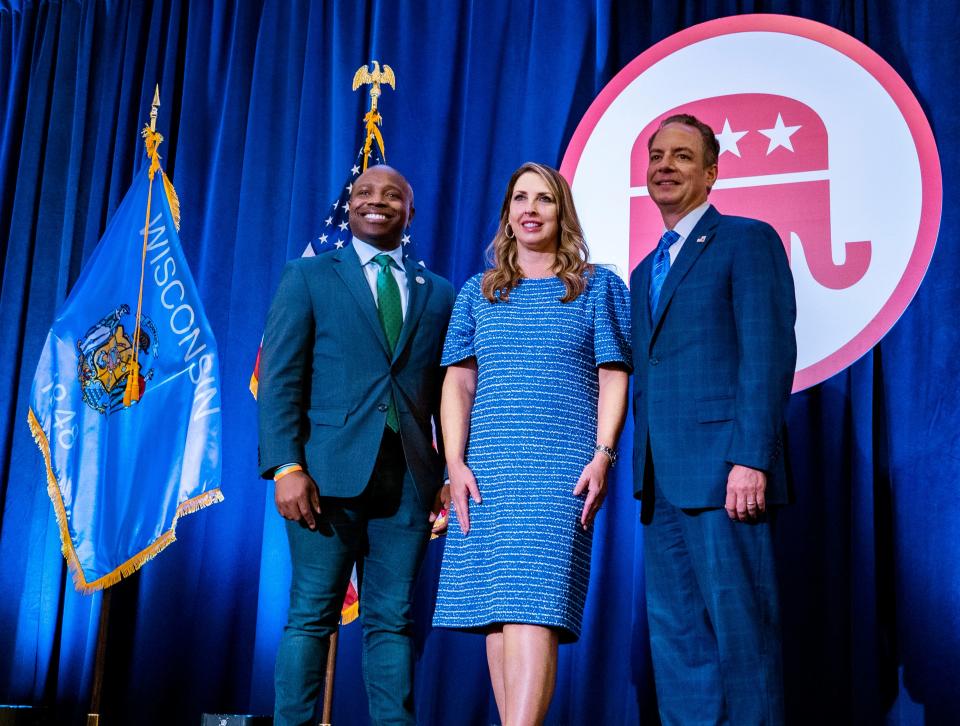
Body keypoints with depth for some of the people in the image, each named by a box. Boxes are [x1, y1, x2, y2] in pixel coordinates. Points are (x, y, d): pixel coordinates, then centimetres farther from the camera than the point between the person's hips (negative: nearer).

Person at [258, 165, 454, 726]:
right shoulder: (308, 277, 9)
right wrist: (286, 467, -11)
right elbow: (280, 378, 0)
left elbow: (447, 392, 13)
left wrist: (452, 474, 2)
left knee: (393, 621, 4)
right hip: (330, 472, -2)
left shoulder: (438, 293, 17)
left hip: (408, 479, 3)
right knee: (312, 615, 0)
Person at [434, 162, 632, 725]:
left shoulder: (598, 287, 9)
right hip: (485, 471, 4)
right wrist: (455, 461, -1)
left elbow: (614, 378, 3)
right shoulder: (479, 293, 17)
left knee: (533, 607, -15)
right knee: (497, 614, 2)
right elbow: (458, 382, 12)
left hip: (561, 467, -4)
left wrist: (603, 456, -10)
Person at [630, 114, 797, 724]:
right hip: (664, 483, 8)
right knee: (675, 634, 8)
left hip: (722, 473, -8)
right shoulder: (645, 272, 24)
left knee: (740, 628, -5)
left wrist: (750, 460, -19)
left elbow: (769, 356, -10)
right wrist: (643, 475, 12)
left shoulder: (748, 240, 0)